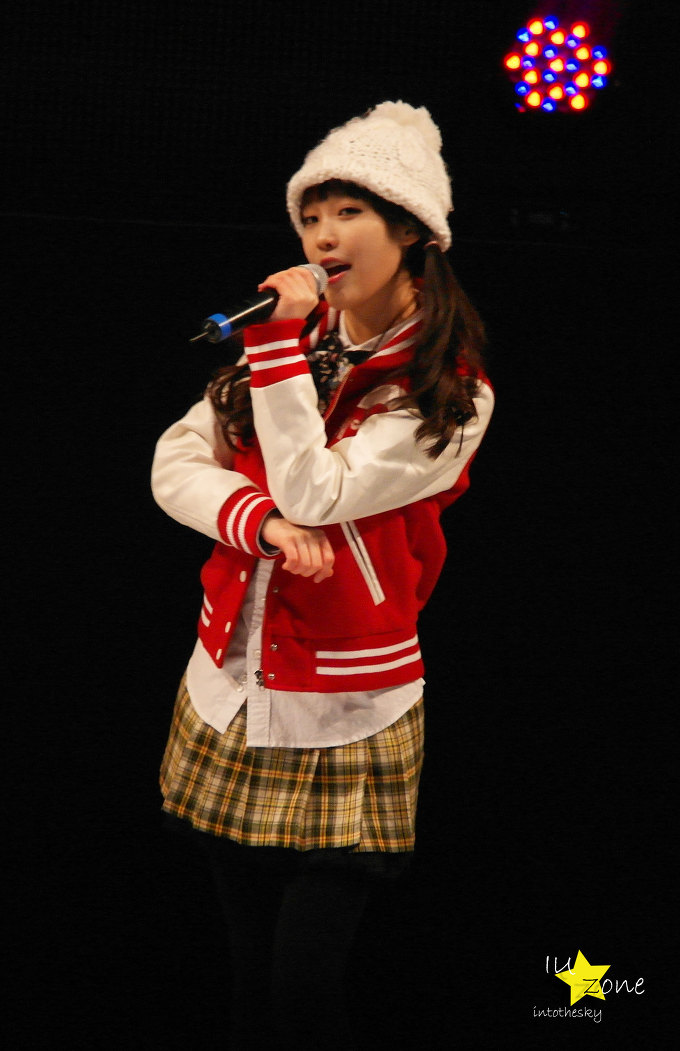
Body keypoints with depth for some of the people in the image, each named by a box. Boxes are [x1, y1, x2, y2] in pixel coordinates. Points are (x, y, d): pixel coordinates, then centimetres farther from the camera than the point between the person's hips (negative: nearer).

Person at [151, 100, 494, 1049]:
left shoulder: (451, 393, -9)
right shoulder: (291, 343, 9)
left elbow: (315, 494, -19)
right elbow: (176, 465, 2)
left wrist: (283, 346, -18)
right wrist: (263, 524, -16)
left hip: (346, 717, -5)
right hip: (230, 690, 5)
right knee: (250, 963, 15)